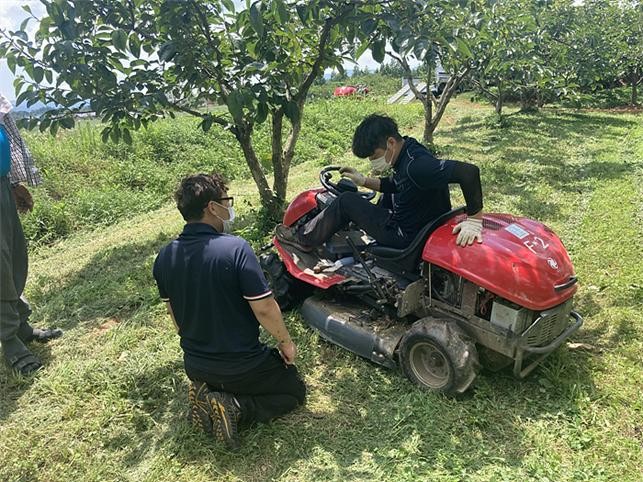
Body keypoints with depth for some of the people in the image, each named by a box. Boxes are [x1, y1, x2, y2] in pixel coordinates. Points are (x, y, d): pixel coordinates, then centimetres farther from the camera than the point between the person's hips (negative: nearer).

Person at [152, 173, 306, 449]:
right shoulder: (235, 248, -25)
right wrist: (285, 342, -4)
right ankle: (235, 408, -6)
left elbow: (176, 317, 6)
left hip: (194, 366, 6)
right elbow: (264, 308, -23)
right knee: (294, 390, 17)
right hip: (241, 365, -6)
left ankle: (206, 392, 6)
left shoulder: (165, 258, -6)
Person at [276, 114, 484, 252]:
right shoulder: (407, 151, 2)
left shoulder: (416, 165, -29)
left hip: (408, 238, -9)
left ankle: (305, 238, 14)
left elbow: (468, 171, -38)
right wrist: (364, 181, 11)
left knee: (346, 201, -4)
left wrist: (474, 220, -35)